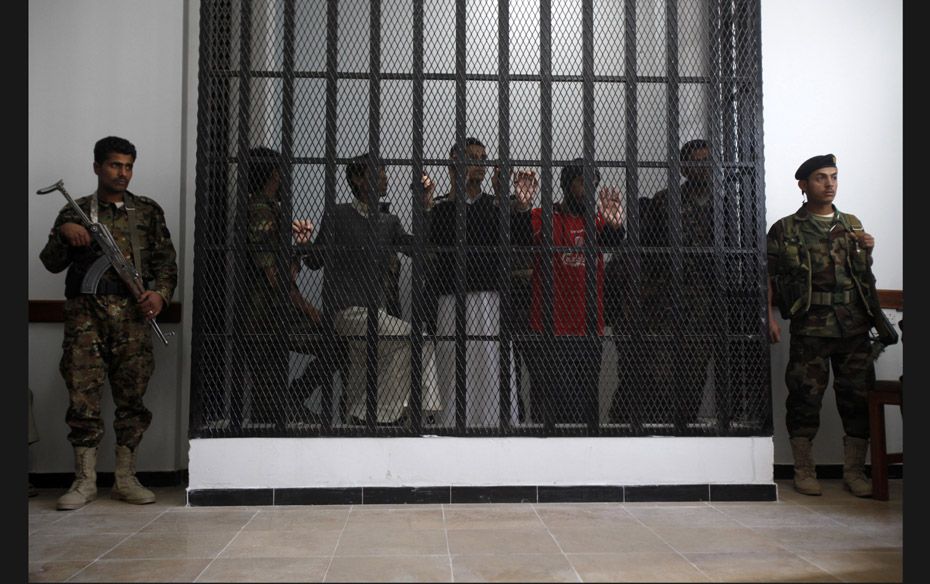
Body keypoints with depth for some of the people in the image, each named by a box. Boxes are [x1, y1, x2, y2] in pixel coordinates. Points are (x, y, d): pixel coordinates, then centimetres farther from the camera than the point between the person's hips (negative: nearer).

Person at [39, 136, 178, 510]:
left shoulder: (148, 211, 13)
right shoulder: (76, 212, 12)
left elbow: (166, 261, 9)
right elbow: (51, 263, 9)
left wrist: (160, 293, -8)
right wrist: (64, 233, -9)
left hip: (132, 313, 1)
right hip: (85, 312, 0)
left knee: (131, 394, 2)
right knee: (82, 392, -4)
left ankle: (125, 478, 11)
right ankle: (85, 480, 6)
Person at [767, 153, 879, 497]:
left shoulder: (852, 226, 16)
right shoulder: (785, 230, 4)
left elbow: (864, 275, 22)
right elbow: (768, 276, 0)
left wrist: (867, 252, 2)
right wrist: (770, 317, -10)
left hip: (854, 324, 4)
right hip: (810, 326, -4)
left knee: (858, 395, 4)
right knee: (805, 396, 0)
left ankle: (854, 471, 17)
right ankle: (804, 471, 12)